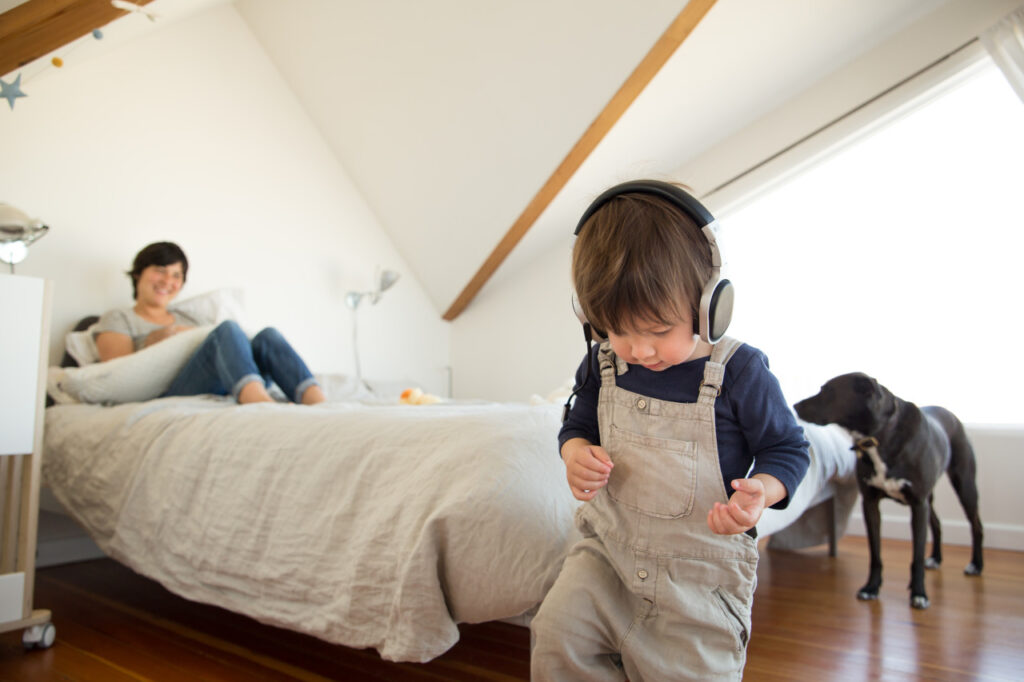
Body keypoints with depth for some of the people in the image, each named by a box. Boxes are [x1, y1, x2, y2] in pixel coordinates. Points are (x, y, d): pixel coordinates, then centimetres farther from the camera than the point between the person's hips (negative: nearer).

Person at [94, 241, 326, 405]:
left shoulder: (189, 320, 35)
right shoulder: (116, 319, 21)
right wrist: (154, 341, -5)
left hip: (227, 393, 5)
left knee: (268, 335, -23)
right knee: (228, 329, -29)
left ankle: (321, 406, -51)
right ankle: (264, 404, -59)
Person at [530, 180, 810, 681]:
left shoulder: (738, 371, -16)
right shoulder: (602, 364, -5)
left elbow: (786, 448, -4)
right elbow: (578, 426, 11)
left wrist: (761, 491, -26)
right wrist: (576, 453, -14)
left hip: (700, 571, -2)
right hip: (608, 549, 3)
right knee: (555, 640, -10)